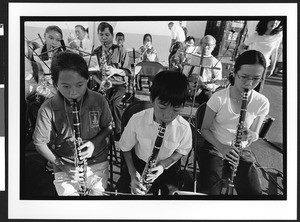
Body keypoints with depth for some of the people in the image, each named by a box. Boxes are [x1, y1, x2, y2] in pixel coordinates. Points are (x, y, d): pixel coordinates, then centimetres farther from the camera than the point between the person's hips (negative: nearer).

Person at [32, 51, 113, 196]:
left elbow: (108, 127, 6)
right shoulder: (47, 109, -14)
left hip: (97, 163, 1)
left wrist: (95, 142, -12)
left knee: (97, 193, -7)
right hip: (65, 167, -1)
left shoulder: (99, 101, -10)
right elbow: (40, 143, -4)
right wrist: (61, 165, -12)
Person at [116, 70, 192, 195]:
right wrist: (132, 173, -16)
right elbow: (126, 148, -5)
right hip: (139, 163, 0)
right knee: (121, 189, -14)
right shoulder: (137, 120, -22)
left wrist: (164, 164, -18)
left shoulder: (184, 128, -22)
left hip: (168, 166, 0)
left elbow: (182, 151, -1)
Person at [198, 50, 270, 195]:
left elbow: (255, 133, 5)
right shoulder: (219, 98, -15)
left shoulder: (262, 103, -9)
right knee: (211, 191, -24)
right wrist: (221, 147, -25)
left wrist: (252, 135, -22)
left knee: (254, 192, -16)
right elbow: (204, 129, -6)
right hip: (214, 147, -2)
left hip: (242, 151, 2)